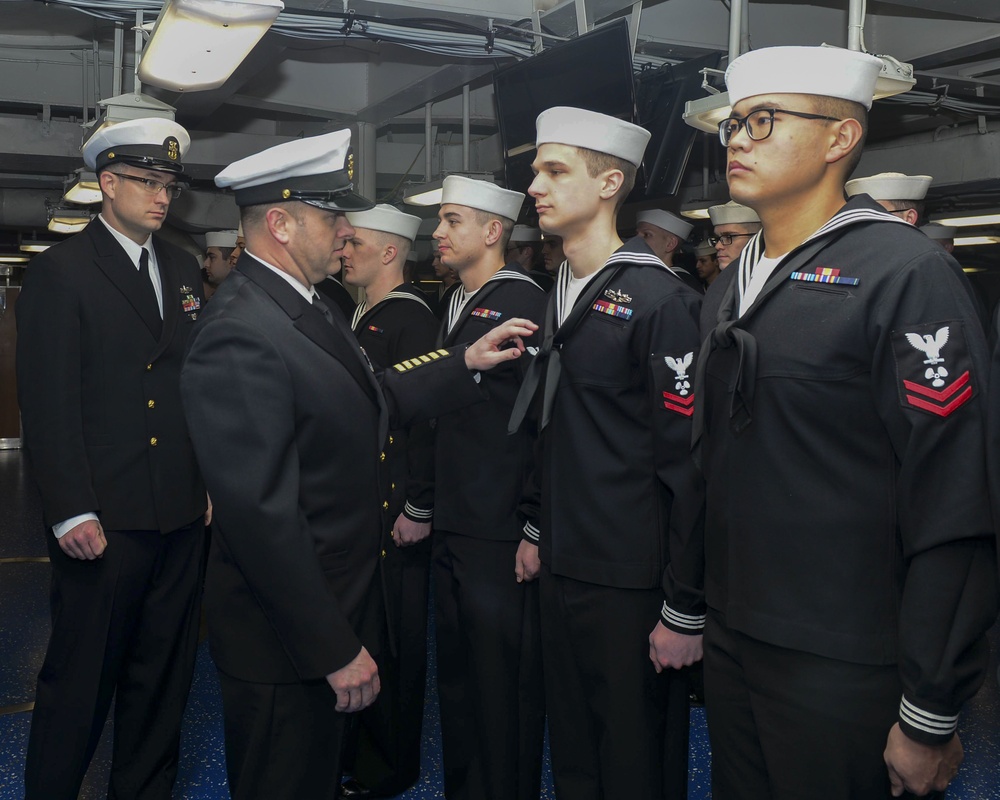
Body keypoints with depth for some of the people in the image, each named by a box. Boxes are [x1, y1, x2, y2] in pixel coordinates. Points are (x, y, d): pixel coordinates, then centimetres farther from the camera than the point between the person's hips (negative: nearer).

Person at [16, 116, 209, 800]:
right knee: (80, 679, 6)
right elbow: (48, 403, -10)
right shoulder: (60, 271, -4)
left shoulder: (184, 270, 12)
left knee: (164, 674, 15)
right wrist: (71, 512, -15)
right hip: (104, 519, -5)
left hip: (183, 514, 6)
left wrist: (211, 480, 7)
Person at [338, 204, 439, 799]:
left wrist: (419, 508, -20)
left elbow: (426, 415, -20)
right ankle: (361, 743, 35)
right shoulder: (361, 315, 13)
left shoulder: (412, 318, -15)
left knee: (393, 632, 4)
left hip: (396, 506, -9)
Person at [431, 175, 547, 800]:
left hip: (500, 538, -8)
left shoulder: (526, 304, -12)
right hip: (450, 531, 9)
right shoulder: (456, 305, 15)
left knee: (504, 685, 3)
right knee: (456, 676, 18)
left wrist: (536, 530, -16)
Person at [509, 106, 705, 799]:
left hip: (630, 583, -7)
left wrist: (685, 613, -16)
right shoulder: (562, 296, 11)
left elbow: (689, 464, -17)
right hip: (561, 568, 8)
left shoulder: (661, 300, -15)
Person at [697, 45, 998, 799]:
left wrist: (929, 717, -15)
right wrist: (693, 611, 13)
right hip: (730, 645, 7)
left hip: (840, 673, -6)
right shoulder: (729, 289, 10)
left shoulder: (906, 274, -13)